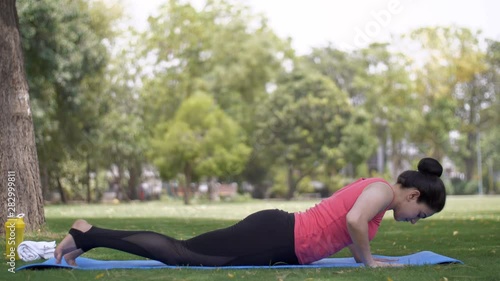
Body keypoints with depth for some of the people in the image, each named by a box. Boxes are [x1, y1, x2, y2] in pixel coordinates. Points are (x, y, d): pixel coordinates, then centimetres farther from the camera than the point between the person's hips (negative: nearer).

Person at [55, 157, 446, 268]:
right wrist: (368, 260, -14)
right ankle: (88, 234, -9)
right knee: (183, 255, -10)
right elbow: (354, 220, -28)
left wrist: (364, 256, 25)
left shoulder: (371, 189, 19)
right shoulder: (383, 190, -9)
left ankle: (89, 237, 6)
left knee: (186, 253, 6)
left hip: (278, 235, 9)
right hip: (276, 237, -9)